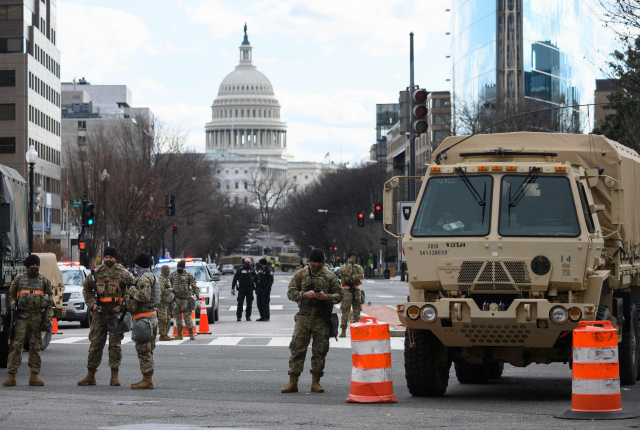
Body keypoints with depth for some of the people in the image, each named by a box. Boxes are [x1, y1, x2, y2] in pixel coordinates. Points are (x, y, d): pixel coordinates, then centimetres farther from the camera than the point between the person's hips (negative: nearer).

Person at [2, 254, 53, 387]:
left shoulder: (44, 281, 9)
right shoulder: (19, 279, 9)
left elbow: (50, 302, 9)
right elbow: (11, 295, 16)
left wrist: (48, 319, 0)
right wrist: (13, 305, -6)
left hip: (37, 316, 1)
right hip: (21, 316, -1)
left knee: (35, 347, 2)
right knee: (16, 345, -8)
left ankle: (34, 377, 6)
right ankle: (11, 376, -8)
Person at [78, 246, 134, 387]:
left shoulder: (123, 273, -2)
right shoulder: (96, 273, 9)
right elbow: (86, 288, 21)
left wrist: (122, 306, -9)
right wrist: (91, 304, 6)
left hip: (115, 313, -3)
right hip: (99, 313, 3)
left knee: (115, 344, -2)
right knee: (95, 343, 5)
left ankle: (114, 377, 4)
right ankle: (90, 376, 11)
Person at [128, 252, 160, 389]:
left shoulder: (144, 278, -14)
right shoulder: (151, 276, 19)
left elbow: (144, 296, -26)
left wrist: (132, 290, -13)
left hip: (144, 317, -10)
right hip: (152, 316, 10)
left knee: (143, 350, -9)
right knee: (147, 351, 13)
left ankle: (147, 380, -11)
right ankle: (147, 379, 15)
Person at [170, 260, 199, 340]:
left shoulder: (188, 275, 4)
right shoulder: (172, 275, 9)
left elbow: (194, 285, 3)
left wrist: (197, 294, -7)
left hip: (185, 298, -3)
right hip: (175, 298, 3)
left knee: (187, 316, -8)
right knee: (177, 316, 5)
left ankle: (191, 334, -3)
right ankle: (179, 334, 11)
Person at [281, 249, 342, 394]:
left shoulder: (330, 276, 6)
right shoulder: (300, 274, 6)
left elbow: (339, 295, 7)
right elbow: (291, 292, 3)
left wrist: (327, 297, -13)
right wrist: (304, 295, -15)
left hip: (322, 317, 0)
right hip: (304, 316, 0)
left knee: (320, 350, 2)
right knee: (297, 348, -4)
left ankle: (316, 382, 10)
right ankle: (292, 383, -1)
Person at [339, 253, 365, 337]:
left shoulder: (358, 267, 12)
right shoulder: (343, 267, 3)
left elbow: (362, 276, -6)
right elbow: (347, 273, -17)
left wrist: (351, 278, -15)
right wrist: (349, 263, -11)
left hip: (356, 290, 3)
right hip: (347, 290, -3)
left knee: (357, 310, 5)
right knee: (345, 311, -6)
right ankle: (343, 331, -6)